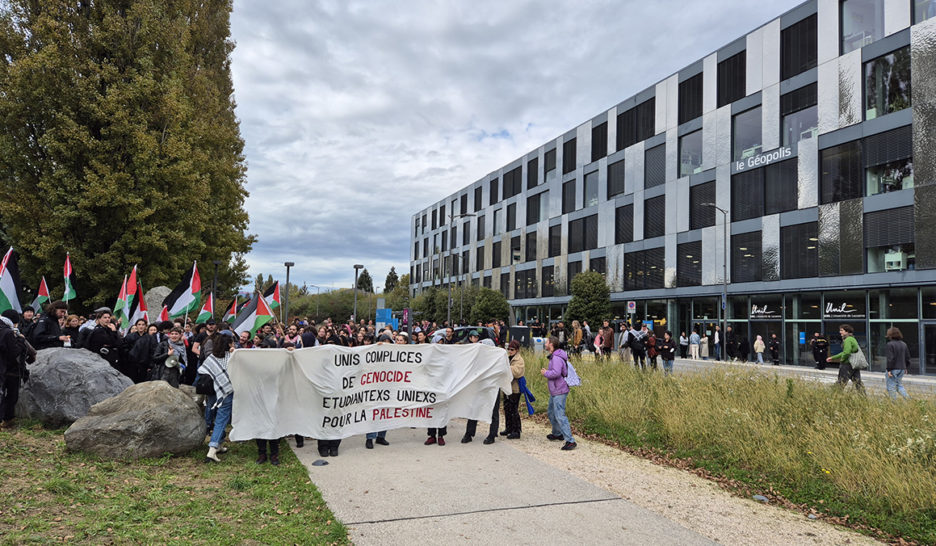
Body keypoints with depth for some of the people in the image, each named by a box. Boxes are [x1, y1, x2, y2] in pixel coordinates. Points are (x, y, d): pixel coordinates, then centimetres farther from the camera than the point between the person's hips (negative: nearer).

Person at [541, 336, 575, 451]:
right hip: (554, 391, 11)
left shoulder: (556, 358, -20)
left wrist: (545, 373, -16)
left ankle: (570, 441, -13)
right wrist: (547, 371, 10)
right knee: (551, 412, 24)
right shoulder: (553, 356, 13)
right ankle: (557, 433, 41)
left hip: (559, 391, -11)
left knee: (560, 416, -13)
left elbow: (556, 373, -32)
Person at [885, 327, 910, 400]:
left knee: (891, 387, 2)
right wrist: (905, 368, 23)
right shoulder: (904, 344, 8)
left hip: (893, 369, -8)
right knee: (899, 385, 20)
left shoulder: (890, 344, -15)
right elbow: (907, 357, 14)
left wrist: (889, 369, -15)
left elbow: (890, 358, -19)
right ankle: (908, 399, 5)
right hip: (902, 369, 8)